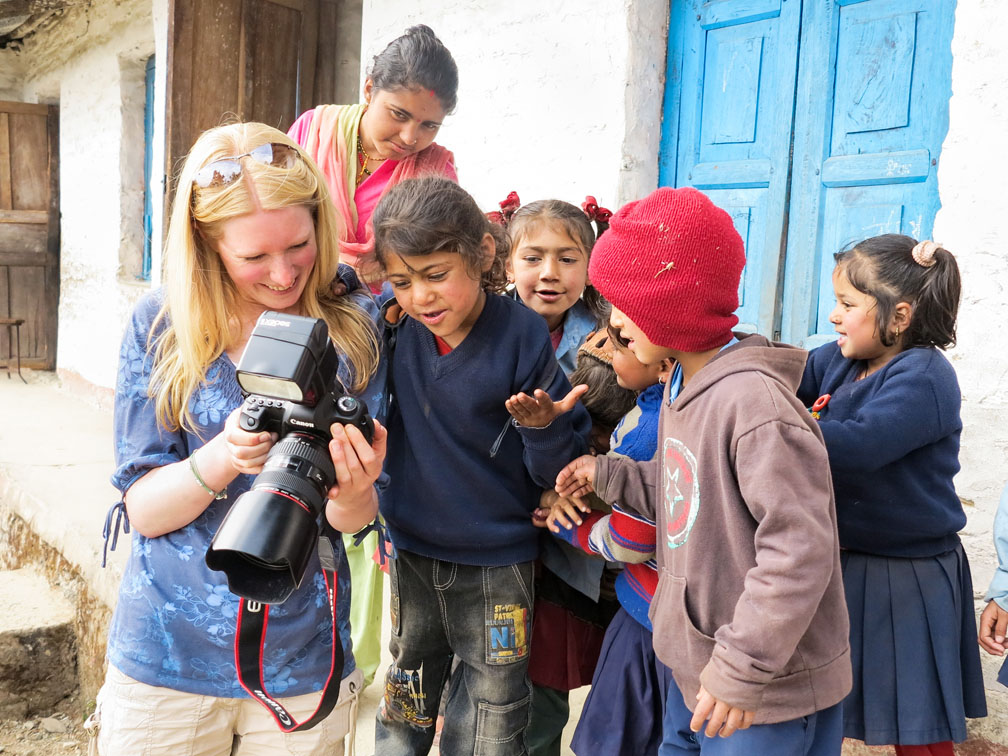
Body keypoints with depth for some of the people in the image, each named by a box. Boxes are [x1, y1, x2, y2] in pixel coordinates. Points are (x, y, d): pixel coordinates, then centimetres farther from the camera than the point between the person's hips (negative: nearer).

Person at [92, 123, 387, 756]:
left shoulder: (355, 326, -6)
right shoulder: (160, 325, -7)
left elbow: (356, 519, -5)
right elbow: (142, 509, -7)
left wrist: (350, 490, -28)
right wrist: (222, 458, -27)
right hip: (164, 657, 0)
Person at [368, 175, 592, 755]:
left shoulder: (524, 336, -18)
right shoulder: (397, 329, -8)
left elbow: (559, 473, -13)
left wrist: (541, 427, -35)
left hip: (498, 570, -3)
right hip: (412, 557, 4)